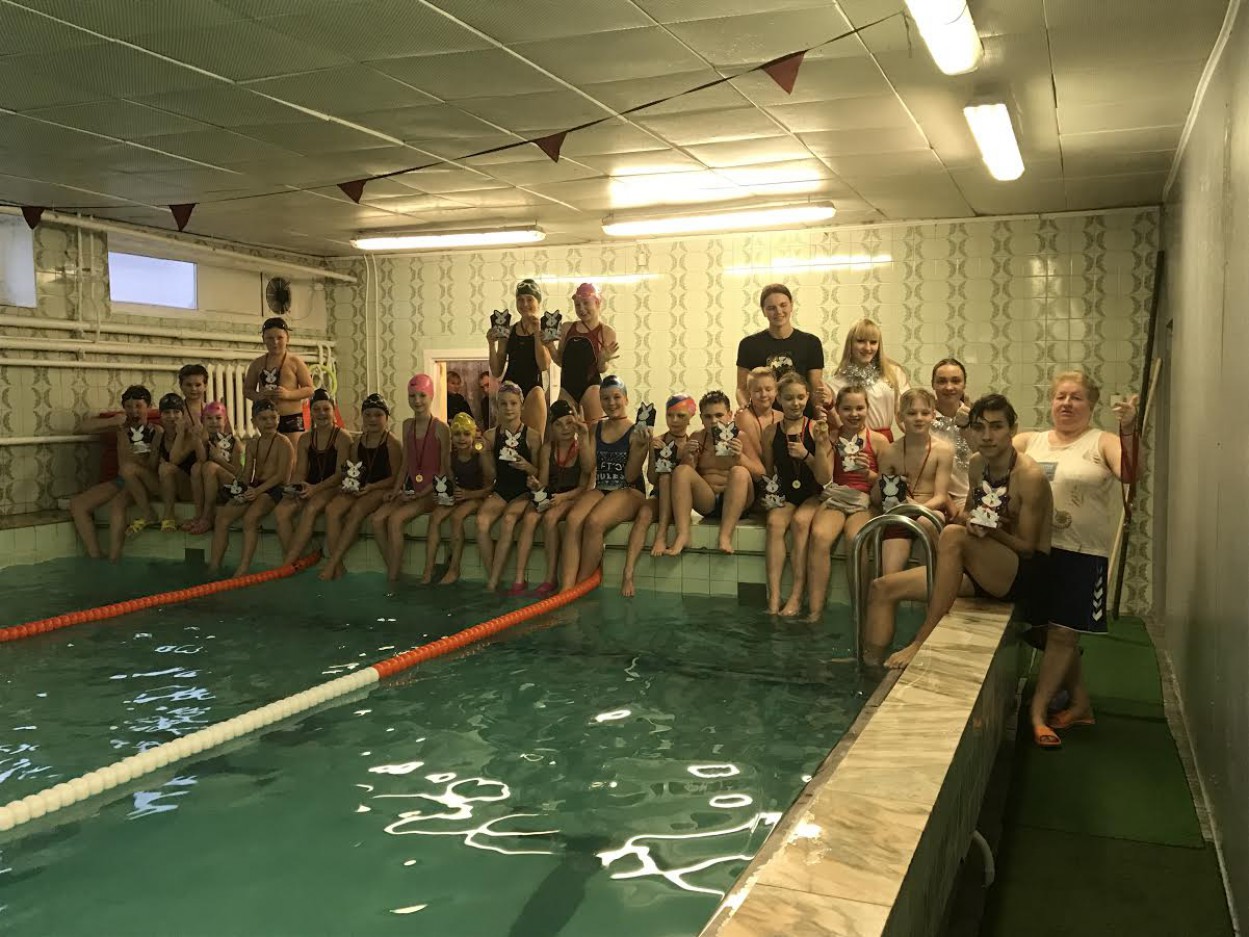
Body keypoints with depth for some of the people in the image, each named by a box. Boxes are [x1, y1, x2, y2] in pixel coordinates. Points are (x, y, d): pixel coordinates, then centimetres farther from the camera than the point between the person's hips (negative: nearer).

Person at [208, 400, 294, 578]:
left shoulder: (282, 443, -6)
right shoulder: (252, 444, 15)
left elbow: (281, 475, -14)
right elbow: (247, 473, 15)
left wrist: (257, 490, -20)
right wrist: (246, 488, -7)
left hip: (273, 489, -7)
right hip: (254, 488, 7)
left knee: (250, 517, -31)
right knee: (222, 517, -9)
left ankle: (243, 568, -32)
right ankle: (213, 565, -7)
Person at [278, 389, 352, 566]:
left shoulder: (343, 438, -2)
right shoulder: (305, 439, 15)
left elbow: (340, 474, -10)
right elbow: (300, 471, 11)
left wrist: (316, 488, -24)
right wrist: (295, 487, -12)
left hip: (332, 488, -5)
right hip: (309, 488, 5)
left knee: (310, 509, -35)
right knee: (281, 511, -23)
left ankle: (287, 563, -32)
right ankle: (291, 562, -22)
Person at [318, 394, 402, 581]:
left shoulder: (392, 443, -3)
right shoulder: (358, 442, 16)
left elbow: (396, 477, -7)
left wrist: (372, 487, -18)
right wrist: (347, 483, 0)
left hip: (382, 489, -6)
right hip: (358, 489, 6)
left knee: (356, 512, -34)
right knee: (332, 509, -23)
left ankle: (333, 561, -26)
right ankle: (337, 566, -25)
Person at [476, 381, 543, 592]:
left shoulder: (532, 436, -2)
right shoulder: (491, 435, 6)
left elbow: (539, 473, 1)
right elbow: (491, 474, 9)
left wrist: (528, 467, -20)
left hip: (524, 491, -3)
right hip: (500, 490, 3)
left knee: (508, 519, -33)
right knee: (481, 520, -27)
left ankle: (494, 580, -23)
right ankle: (490, 577, -17)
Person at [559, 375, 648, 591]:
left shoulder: (637, 432, -1)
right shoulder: (596, 429, 12)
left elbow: (630, 476, -7)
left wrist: (642, 445, -18)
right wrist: (584, 434, -2)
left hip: (629, 492, -4)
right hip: (600, 489, 4)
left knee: (594, 522, -33)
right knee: (572, 520, -28)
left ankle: (581, 585, -21)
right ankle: (566, 589, -36)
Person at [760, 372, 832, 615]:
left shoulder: (816, 429, -5)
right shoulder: (771, 432, 3)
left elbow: (825, 479, -7)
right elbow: (768, 472, 15)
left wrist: (807, 454, -19)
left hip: (813, 496, -2)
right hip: (784, 495, 2)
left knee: (800, 521, -31)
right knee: (775, 522, -28)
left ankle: (797, 598, -30)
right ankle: (774, 598, -34)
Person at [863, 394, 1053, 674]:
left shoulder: (1030, 477, -16)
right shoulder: (977, 464, 5)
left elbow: (1027, 547, -10)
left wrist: (990, 531, -27)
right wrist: (972, 522, -5)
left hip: (1027, 575, -7)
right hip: (984, 571, 8)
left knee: (953, 535, -36)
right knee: (882, 588, -6)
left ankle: (922, 643, -30)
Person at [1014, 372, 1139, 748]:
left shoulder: (1102, 443, 0)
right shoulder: (1029, 441, 12)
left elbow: (1129, 473, -17)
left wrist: (1128, 429, -29)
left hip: (1081, 553, -4)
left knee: (1062, 633, -3)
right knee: (1049, 632, 11)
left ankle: (1036, 713, 6)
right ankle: (1080, 704, 28)